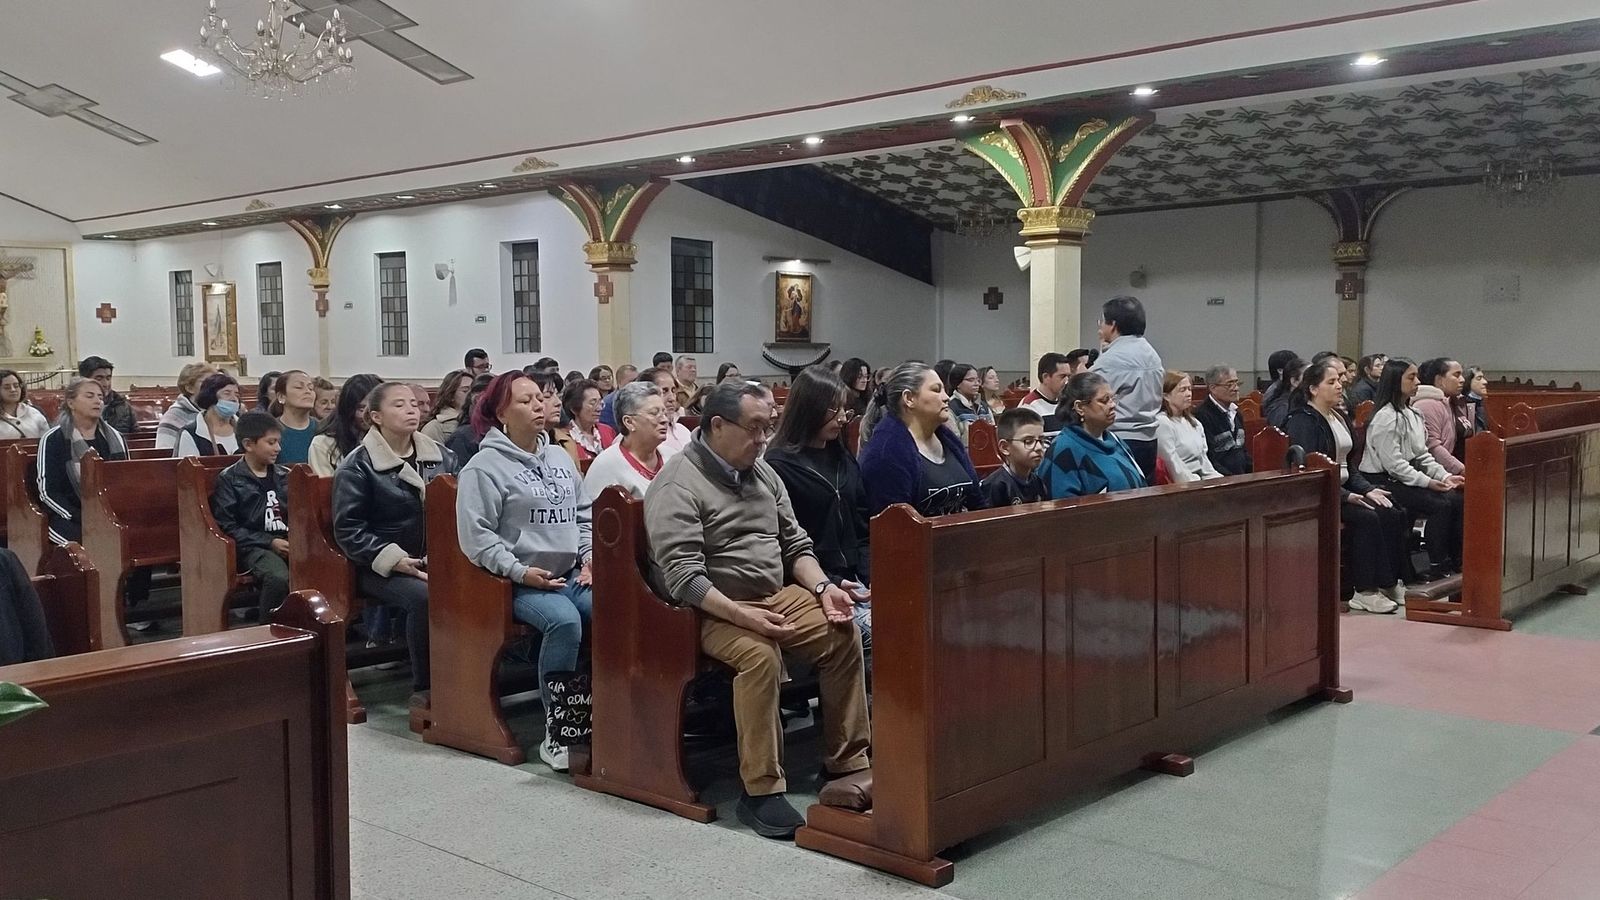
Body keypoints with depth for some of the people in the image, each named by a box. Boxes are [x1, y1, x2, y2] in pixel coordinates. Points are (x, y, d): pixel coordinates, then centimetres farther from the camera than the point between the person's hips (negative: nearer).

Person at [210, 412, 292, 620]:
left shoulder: (284, 476, 19)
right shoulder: (229, 479, 4)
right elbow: (227, 527, -4)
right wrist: (270, 542, -12)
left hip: (288, 542, 4)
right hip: (254, 546, -4)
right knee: (278, 578, -37)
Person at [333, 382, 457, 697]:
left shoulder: (441, 456, 13)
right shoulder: (357, 466, -2)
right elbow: (349, 530, -8)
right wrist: (396, 561, -18)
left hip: (438, 561, 4)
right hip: (382, 569, -4)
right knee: (425, 596, -34)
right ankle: (425, 689, -18)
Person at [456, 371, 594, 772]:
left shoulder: (560, 456, 18)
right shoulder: (485, 466, -2)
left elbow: (584, 513, 22)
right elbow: (476, 535, -8)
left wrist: (590, 558, 6)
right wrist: (520, 572, -15)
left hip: (572, 575, 6)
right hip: (523, 583, -5)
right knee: (564, 619, -35)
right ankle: (556, 730, -23)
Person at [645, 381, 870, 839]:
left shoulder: (763, 473, 13)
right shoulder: (678, 485, -12)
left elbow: (795, 544, 17)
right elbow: (683, 575, -21)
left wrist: (823, 587, -2)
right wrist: (742, 616, -30)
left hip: (776, 595, 8)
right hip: (714, 610, -7)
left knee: (843, 635, -12)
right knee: (760, 654, -34)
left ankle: (847, 763, -3)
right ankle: (760, 790, -25)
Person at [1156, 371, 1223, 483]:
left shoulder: (1194, 423, 18)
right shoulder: (1162, 424, -10)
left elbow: (1204, 461, 16)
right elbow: (1176, 471, -14)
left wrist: (1221, 480, 1)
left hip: (1201, 479, 8)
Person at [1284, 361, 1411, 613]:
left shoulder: (1339, 417, 17)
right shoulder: (1302, 421, -12)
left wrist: (1367, 488, 3)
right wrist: (1346, 496, -22)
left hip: (1344, 488, 9)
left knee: (1393, 515, -11)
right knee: (1367, 518, -27)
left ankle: (1390, 583, -4)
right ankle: (1364, 592, -21)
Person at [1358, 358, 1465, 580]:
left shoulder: (1412, 414, 14)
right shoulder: (1386, 418, -16)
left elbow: (1422, 454, 16)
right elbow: (1393, 463, -21)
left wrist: (1444, 476, 3)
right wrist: (1427, 482, -19)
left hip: (1407, 477, 9)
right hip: (1384, 482, -9)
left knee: (1456, 499, -4)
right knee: (1439, 505, -20)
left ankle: (1456, 560, 4)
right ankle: (1437, 568, -11)